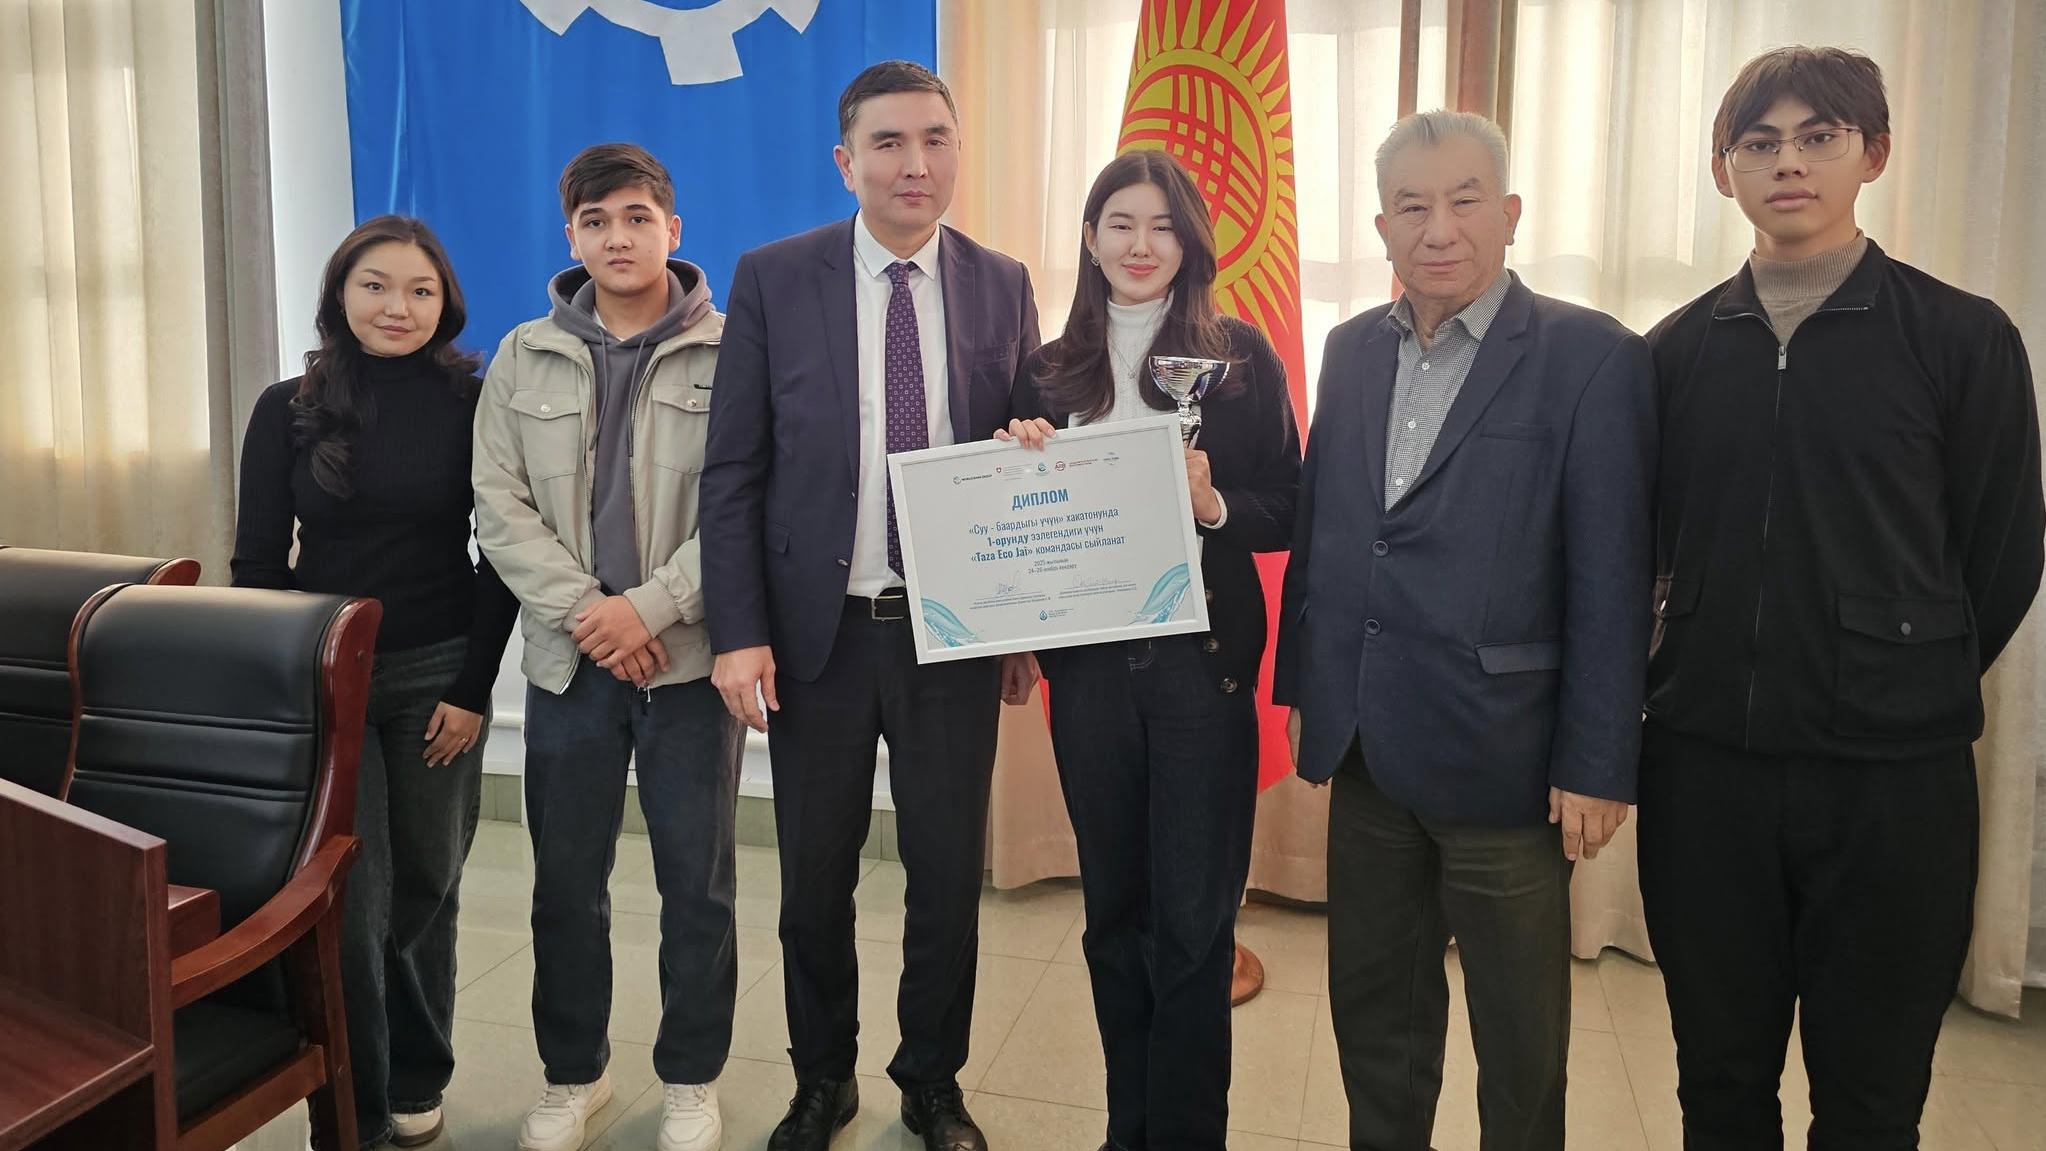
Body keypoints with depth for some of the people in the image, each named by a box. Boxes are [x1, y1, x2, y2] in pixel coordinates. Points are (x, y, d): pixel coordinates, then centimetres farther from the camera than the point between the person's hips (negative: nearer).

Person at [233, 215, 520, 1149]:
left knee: (426, 885, 10)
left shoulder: (473, 404, -2)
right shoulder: (288, 410, 1)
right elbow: (258, 561, 3)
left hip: (441, 677, 0)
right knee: (352, 897, -4)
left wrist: (472, 686, -5)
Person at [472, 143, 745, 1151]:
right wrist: (584, 611, -11)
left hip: (692, 657, -2)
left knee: (698, 885, 6)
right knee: (565, 885, 11)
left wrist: (650, 606, -16)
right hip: (568, 660, 3)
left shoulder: (731, 352, -2)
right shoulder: (523, 358, 7)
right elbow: (500, 504, 1)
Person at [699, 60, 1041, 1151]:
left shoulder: (1002, 286, 2)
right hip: (818, 630, -1)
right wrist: (738, 633, -9)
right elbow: (732, 471, -3)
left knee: (949, 876, 11)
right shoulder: (773, 279, -3)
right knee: (815, 880, 12)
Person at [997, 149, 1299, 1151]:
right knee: (1113, 908, 14)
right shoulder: (1049, 372, 9)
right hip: (1089, 663, 3)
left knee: (1193, 919, 1)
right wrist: (1022, 459, -7)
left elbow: (1286, 511, -1)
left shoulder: (1241, 359, 1)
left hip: (1202, 658, -3)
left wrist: (1214, 505, -20)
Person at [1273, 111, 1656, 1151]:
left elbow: (1611, 581, -12)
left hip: (1501, 754, -5)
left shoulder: (1591, 358, -10)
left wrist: (1595, 765, -13)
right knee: (1372, 1007, 20)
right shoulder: (1352, 349, 7)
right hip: (1367, 748, 5)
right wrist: (1301, 683, 10)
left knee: (1520, 1039, 12)